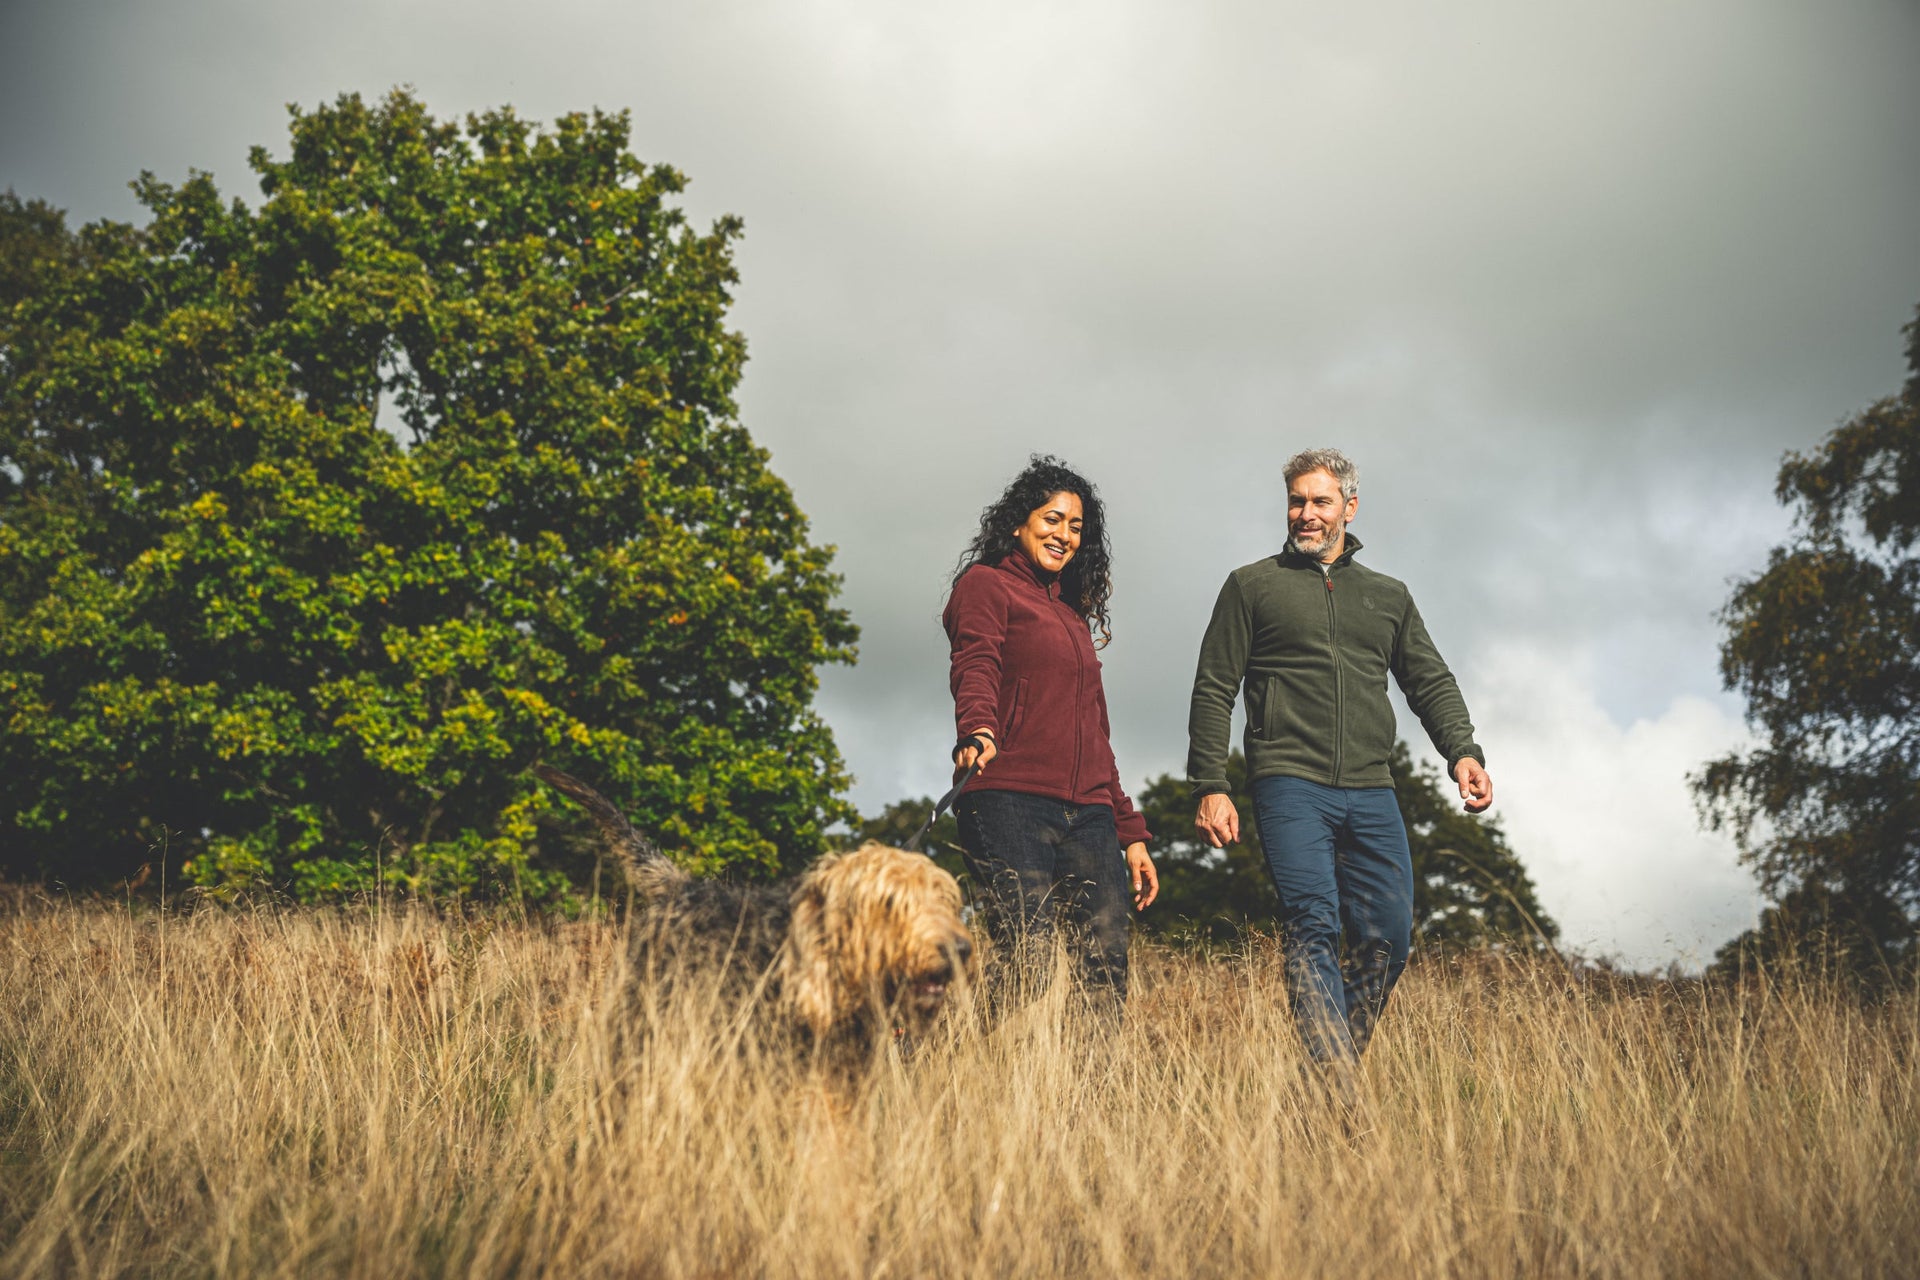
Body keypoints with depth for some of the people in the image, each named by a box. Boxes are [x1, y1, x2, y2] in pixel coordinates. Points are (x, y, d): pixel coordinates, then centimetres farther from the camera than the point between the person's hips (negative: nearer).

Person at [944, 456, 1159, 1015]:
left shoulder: (1073, 616, 30)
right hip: (1012, 803, -7)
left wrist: (1131, 833, 24)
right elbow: (975, 669, -11)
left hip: (1089, 813, 7)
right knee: (1030, 959, -19)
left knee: (1107, 968, -7)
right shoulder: (986, 586, 9)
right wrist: (977, 731, -34)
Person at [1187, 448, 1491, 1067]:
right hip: (1290, 786, -4)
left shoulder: (1388, 596, 22)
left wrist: (1463, 752, -1)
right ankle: (1335, 1085, -19)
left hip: (1371, 793, 4)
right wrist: (1210, 786, -4)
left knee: (1388, 939, -3)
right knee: (1313, 930, -15)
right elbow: (1213, 690, 7)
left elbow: (1431, 683, 18)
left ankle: (1342, 1059, 10)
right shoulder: (1251, 586, 11)